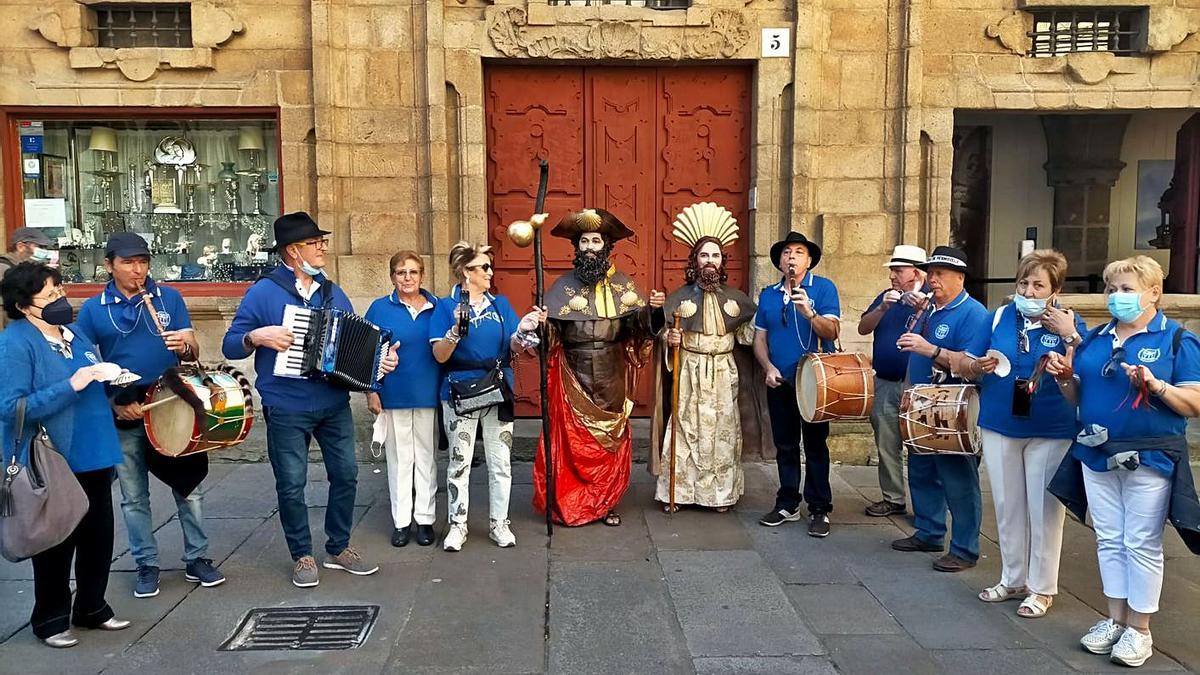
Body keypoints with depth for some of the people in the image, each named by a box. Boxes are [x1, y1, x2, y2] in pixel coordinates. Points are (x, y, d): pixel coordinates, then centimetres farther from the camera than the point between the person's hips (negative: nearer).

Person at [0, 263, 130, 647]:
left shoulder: (73, 333, 10)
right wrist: (72, 385, -27)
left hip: (93, 456, 7)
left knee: (98, 536, 15)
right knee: (56, 544, 7)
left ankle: (92, 608, 33)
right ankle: (50, 619, 25)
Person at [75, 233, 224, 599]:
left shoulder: (169, 297, 1)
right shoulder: (93, 309, 0)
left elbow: (193, 354, 1)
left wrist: (185, 345, -23)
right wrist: (114, 402, -10)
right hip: (124, 417, 0)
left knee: (188, 487, 7)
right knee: (134, 497, 10)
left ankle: (197, 559, 20)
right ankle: (147, 565, 24)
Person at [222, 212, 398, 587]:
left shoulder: (332, 293, 9)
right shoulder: (264, 292, -6)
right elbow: (230, 345, -4)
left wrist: (380, 358, -3)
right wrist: (257, 336, -23)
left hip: (334, 405, 5)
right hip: (286, 410, -4)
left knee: (345, 475, 8)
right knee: (292, 485, 3)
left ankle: (339, 548, 24)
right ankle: (303, 556, 20)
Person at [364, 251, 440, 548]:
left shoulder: (436, 307, 4)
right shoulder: (380, 308, 1)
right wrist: (371, 391, -5)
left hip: (429, 396, 1)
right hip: (393, 397, -1)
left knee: (426, 457, 8)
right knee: (399, 458, 7)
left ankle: (425, 518, 18)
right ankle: (401, 520, 17)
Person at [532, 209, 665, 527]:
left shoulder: (622, 285, 3)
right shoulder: (564, 285, -2)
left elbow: (644, 331, 2)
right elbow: (548, 333, -7)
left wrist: (654, 309, -17)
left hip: (611, 379, 2)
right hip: (574, 380, -2)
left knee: (611, 442, 8)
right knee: (573, 441, 2)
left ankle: (606, 504, 22)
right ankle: (568, 506, 16)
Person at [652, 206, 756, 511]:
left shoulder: (735, 298, 6)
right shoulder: (680, 297, 1)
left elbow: (748, 332, 8)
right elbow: (664, 331, 3)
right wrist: (670, 339, -17)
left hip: (723, 373, 2)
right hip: (689, 372, -2)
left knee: (721, 429, 4)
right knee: (685, 428, -1)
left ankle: (719, 492, 14)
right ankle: (677, 491, 8)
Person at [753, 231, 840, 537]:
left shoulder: (824, 288, -4)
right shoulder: (768, 294, 10)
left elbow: (833, 331, -14)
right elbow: (760, 337, 10)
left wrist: (809, 313, -30)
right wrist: (768, 367, -6)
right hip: (779, 383, 4)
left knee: (815, 446, 1)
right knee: (785, 446, 11)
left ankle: (820, 510, 9)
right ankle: (787, 505, 21)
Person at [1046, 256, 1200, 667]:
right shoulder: (1095, 339, 11)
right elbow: (1078, 397, 16)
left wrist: (1157, 385, -26)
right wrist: (1065, 377, -4)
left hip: (1150, 459, -5)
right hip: (1097, 455, 5)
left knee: (1142, 544, 2)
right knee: (1109, 540, 12)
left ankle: (1139, 629, 15)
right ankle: (1115, 619, 25)